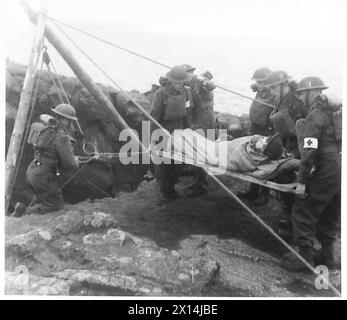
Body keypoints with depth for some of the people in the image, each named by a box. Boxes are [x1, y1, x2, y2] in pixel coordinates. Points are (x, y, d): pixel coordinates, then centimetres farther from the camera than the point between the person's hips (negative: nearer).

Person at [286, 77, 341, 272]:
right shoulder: (336, 111, 13)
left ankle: (306, 256, -1)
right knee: (330, 215, 18)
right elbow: (335, 141, 17)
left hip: (324, 173, -8)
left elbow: (310, 151, -19)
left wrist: (302, 180, -16)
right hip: (339, 172, 9)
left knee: (303, 213, 0)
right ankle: (328, 255, 26)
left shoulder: (315, 116, -12)